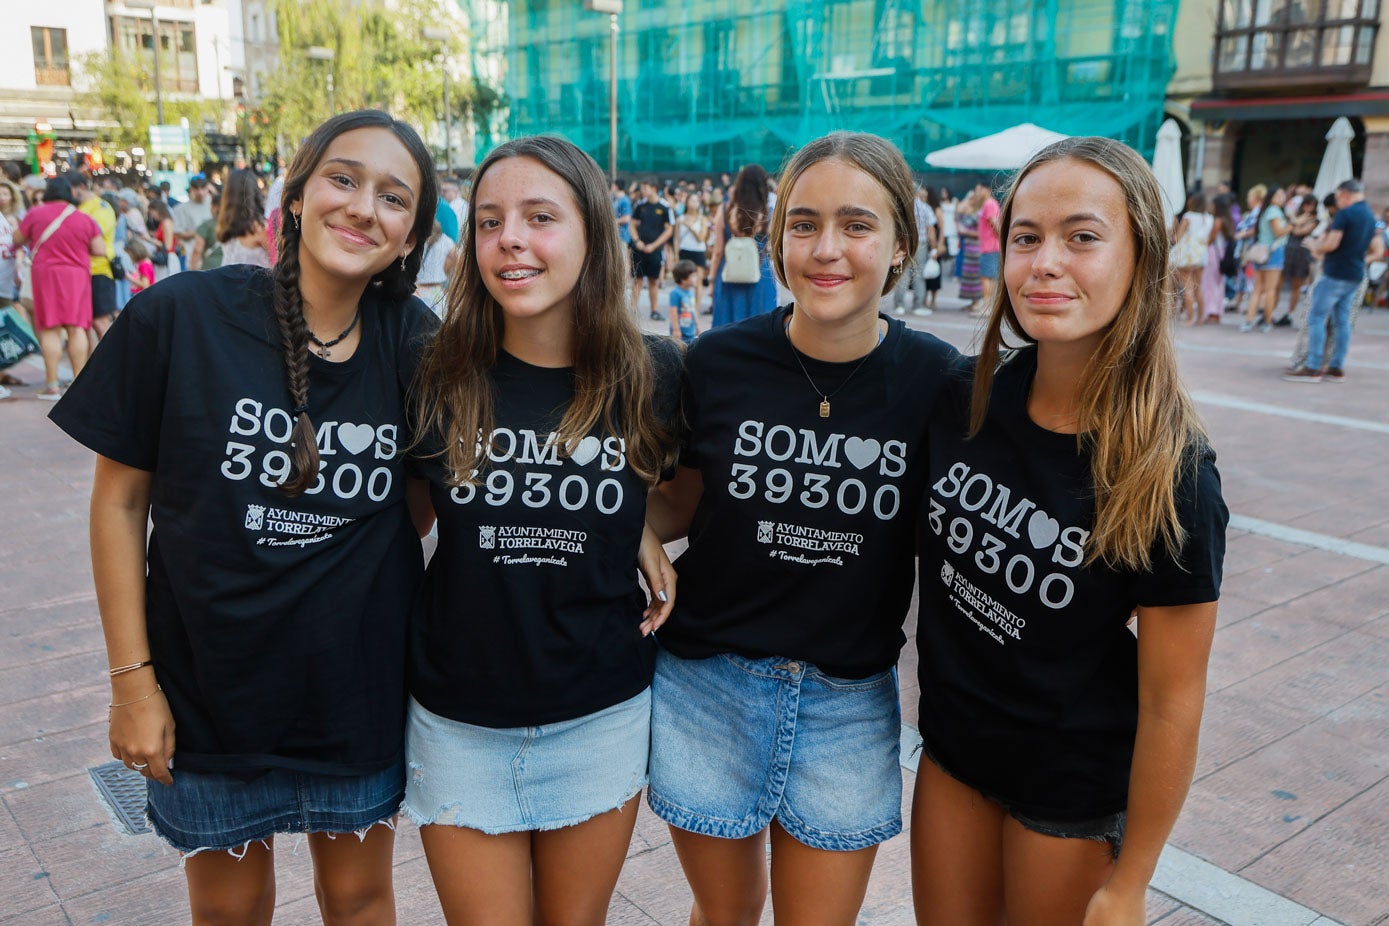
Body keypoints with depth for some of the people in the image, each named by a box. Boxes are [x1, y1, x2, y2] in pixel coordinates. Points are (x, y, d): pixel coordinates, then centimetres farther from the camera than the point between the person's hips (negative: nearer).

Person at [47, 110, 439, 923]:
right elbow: (120, 499, -7)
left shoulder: (414, 344, -8)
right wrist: (132, 678, -7)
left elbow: (415, 511, 2)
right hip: (209, 691, -1)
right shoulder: (179, 317, -14)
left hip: (359, 690, 1)